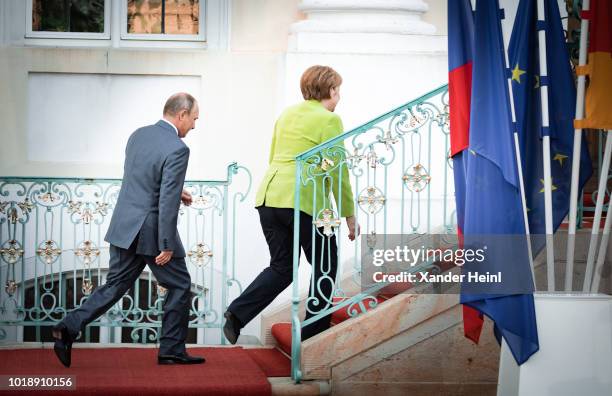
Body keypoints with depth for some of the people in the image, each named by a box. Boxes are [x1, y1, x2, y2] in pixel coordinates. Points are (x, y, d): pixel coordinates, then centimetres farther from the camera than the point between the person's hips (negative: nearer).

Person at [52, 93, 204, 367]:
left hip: (124, 228, 7)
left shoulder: (138, 135, 8)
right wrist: (167, 246, -17)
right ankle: (171, 350, 14)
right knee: (179, 286, 10)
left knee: (115, 286, 12)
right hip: (152, 231, -7)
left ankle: (68, 328, -1)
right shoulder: (177, 150, -18)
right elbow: (167, 202, -21)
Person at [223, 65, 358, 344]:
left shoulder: (287, 115, 19)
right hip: (304, 200, -7)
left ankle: (238, 313, -2)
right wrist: (349, 215, 1)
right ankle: (314, 334, 11)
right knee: (325, 265, 10)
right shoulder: (329, 120, -3)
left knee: (282, 268, 16)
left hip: (268, 196, 7)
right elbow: (338, 171, -5)